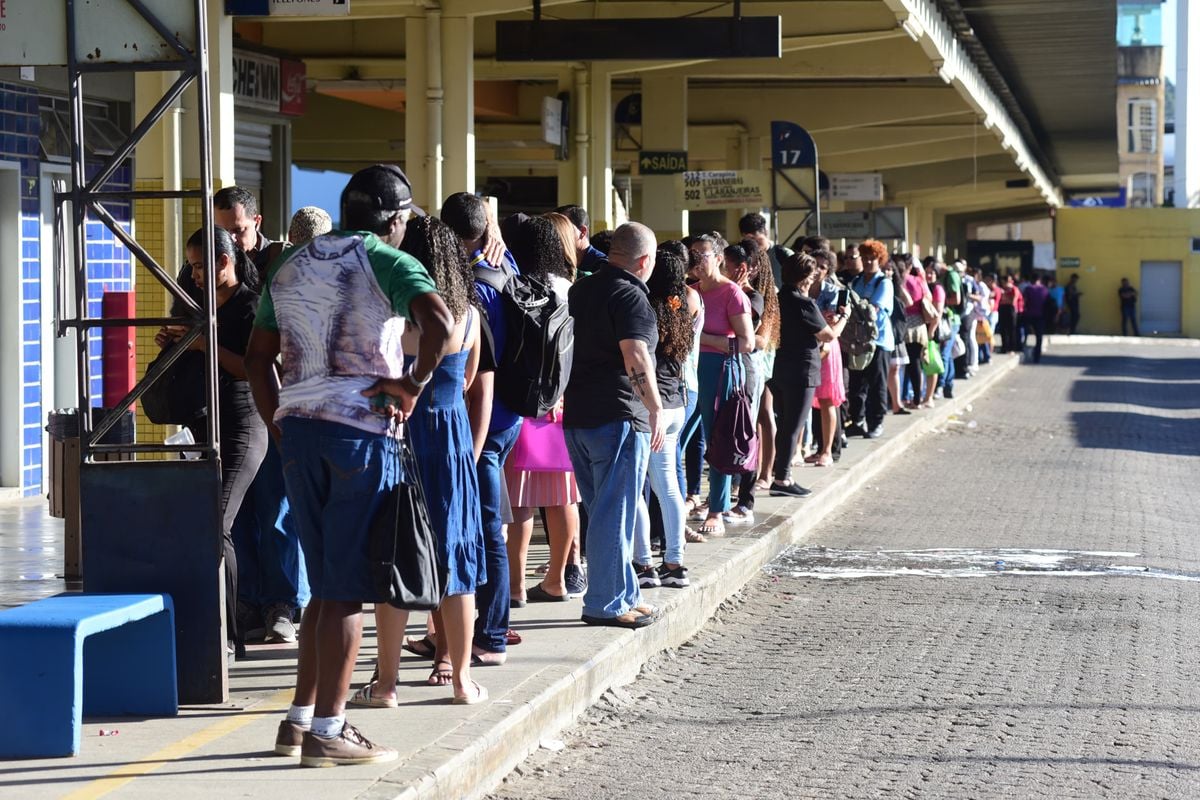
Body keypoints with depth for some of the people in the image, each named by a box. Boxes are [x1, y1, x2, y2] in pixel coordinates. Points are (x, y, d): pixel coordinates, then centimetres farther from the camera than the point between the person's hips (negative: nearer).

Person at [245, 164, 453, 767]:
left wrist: (280, 429, 18)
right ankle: (327, 731, 0)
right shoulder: (388, 262, -4)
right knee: (347, 589, -2)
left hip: (297, 428, 6)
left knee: (326, 583, 15)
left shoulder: (290, 265, 17)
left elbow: (257, 359, 18)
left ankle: (300, 718, 16)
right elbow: (440, 323, -23)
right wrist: (412, 383, -11)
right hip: (360, 429, -6)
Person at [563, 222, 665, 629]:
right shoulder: (630, 295, -12)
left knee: (603, 510, 16)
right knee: (615, 514, -3)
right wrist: (655, 408, -18)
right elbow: (635, 356, -23)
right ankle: (606, 604, -1)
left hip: (576, 413, 9)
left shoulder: (581, 289, 14)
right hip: (618, 416, -9)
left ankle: (623, 594, 23)